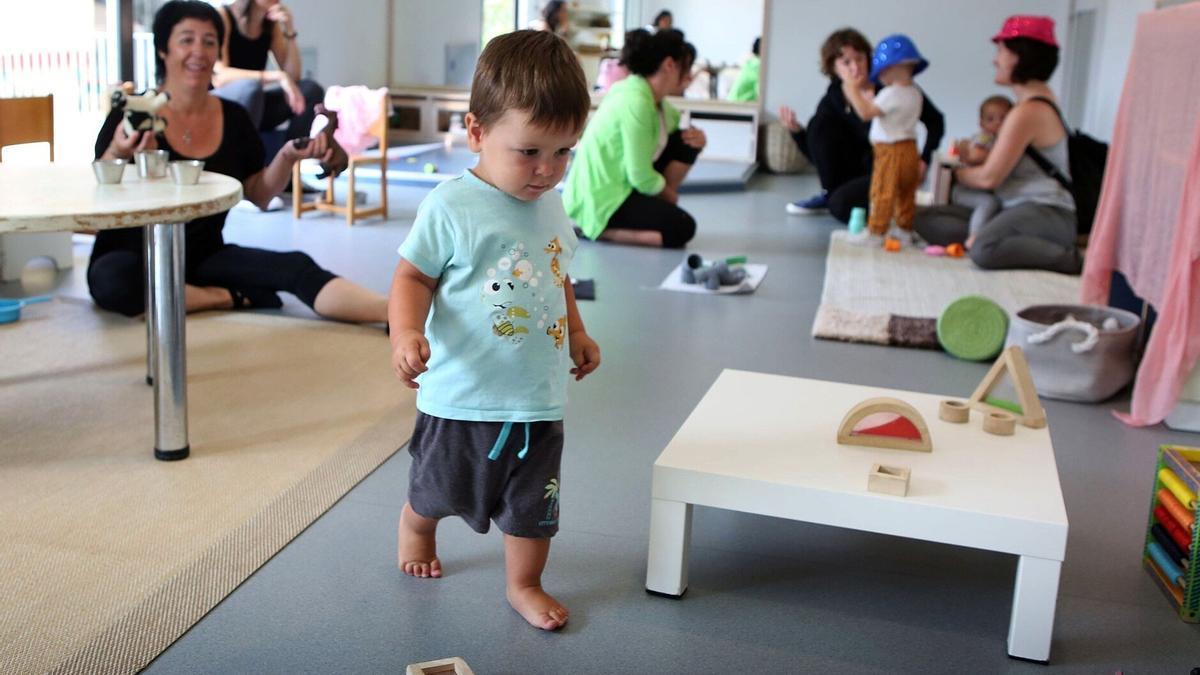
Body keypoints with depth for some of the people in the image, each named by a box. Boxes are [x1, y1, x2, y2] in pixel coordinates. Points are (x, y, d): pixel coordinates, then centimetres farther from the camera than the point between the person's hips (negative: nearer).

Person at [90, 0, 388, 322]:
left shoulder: (234, 118, 3)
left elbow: (258, 195, 10)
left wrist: (287, 157, -9)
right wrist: (117, 155, -33)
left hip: (205, 256, 3)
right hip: (136, 258, -3)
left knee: (297, 267, -22)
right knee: (113, 280, -39)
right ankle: (230, 297, -19)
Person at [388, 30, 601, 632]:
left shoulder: (551, 206, 2)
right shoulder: (451, 207, -17)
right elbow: (413, 276, -11)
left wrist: (577, 333, 18)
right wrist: (406, 332, -27)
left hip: (539, 396, 4)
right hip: (462, 394, -4)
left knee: (533, 504, 14)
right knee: (437, 490, 20)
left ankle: (524, 585, 36)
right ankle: (414, 525, 52)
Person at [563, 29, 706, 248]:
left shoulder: (651, 97, 3)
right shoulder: (636, 102, -25)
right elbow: (641, 178, -24)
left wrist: (696, 136, -6)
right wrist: (670, 195, -5)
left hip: (620, 183, 9)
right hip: (601, 199, -9)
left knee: (687, 142, 5)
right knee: (682, 228, -19)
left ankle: (655, 208, 8)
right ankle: (597, 229, -10)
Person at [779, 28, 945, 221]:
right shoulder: (833, 99, -3)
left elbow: (935, 121, -5)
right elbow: (818, 154, -3)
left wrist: (923, 160, -17)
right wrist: (796, 130, -19)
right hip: (860, 167, 4)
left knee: (842, 204, -31)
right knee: (819, 123, -14)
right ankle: (828, 195, -3)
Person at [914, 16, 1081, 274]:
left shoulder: (1027, 111, -16)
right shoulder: (1038, 97, 15)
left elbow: (989, 177, -14)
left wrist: (955, 173, 5)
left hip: (1045, 214, -10)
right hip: (1019, 208, 10)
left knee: (984, 251, -40)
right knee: (925, 219, 2)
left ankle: (1067, 257, -20)